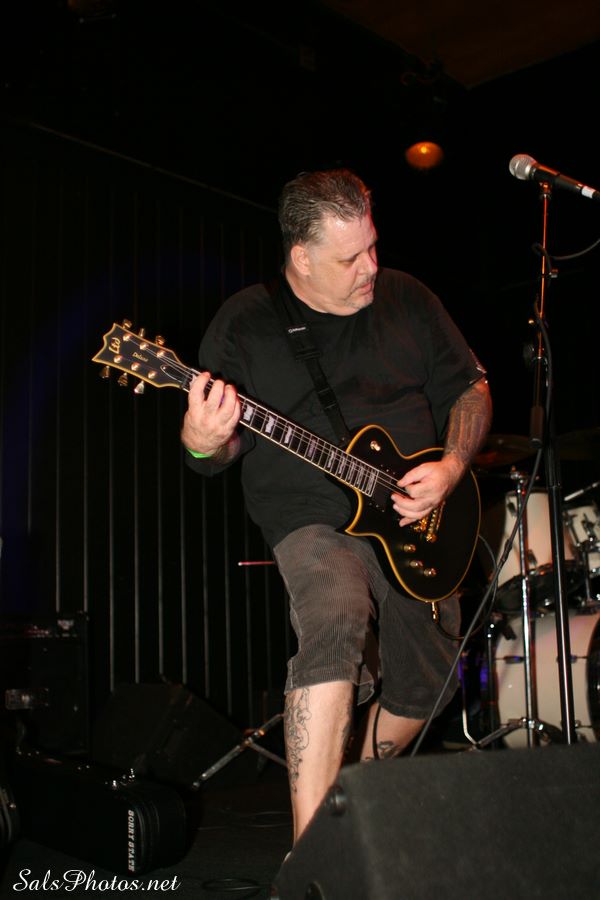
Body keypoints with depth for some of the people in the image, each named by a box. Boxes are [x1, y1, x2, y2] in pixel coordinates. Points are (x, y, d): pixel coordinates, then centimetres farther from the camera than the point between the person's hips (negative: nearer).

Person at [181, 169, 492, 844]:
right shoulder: (244, 323, -5)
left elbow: (470, 389, 11)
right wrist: (203, 442, -29)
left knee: (425, 686, 10)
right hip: (313, 520, -5)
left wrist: (451, 468, -7)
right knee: (336, 620, -35)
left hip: (413, 526, 5)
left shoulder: (407, 299, 4)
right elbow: (219, 448, -4)